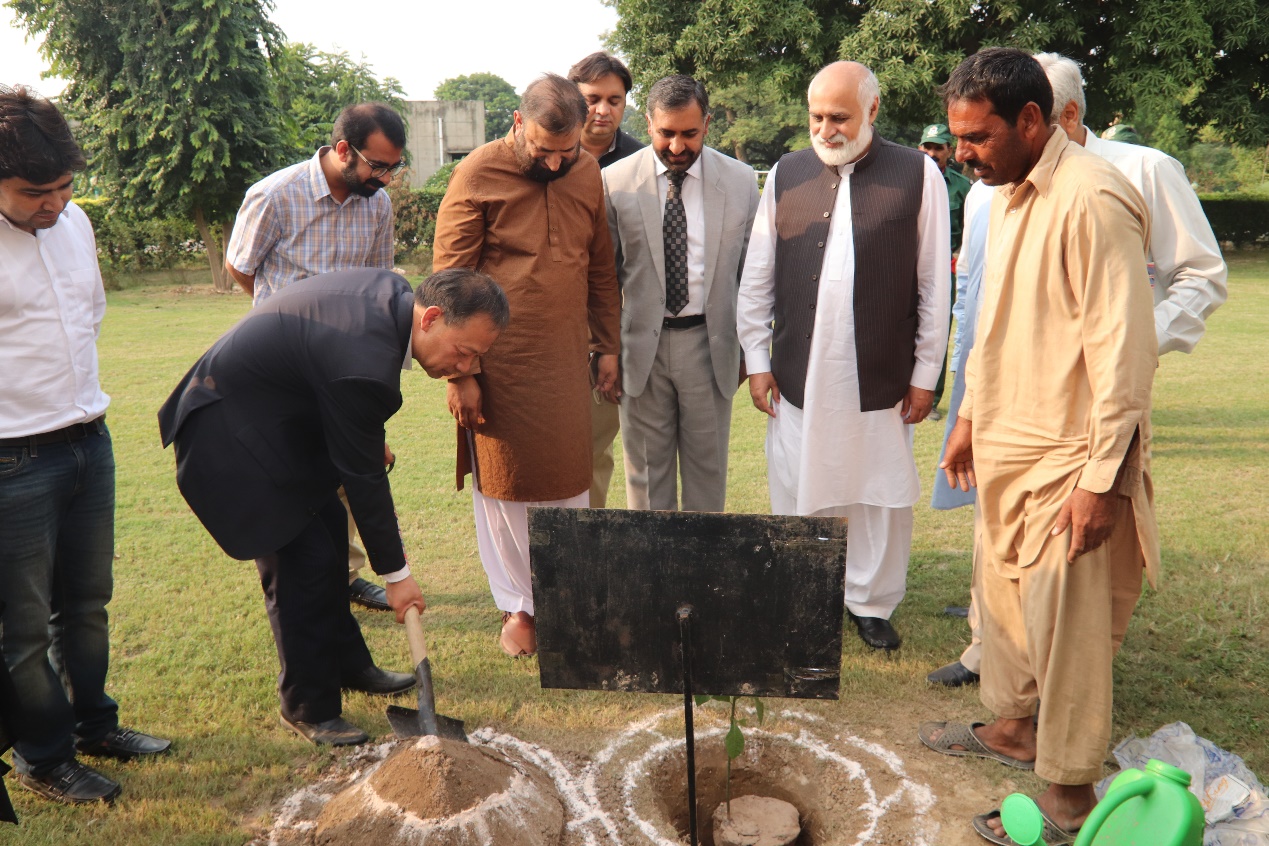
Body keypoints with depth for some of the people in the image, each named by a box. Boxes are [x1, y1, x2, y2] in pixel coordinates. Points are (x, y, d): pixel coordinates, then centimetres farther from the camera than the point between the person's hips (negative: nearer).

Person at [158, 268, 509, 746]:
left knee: (329, 532, 15)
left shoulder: (392, 292, -8)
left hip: (272, 414, 10)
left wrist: (368, 438, 9)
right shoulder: (364, 363, -34)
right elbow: (362, 478, -24)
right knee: (302, 560, -8)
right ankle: (308, 707, 10)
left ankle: (348, 665, 32)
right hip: (231, 433, -10)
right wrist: (395, 572, -13)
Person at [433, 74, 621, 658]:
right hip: (499, 364, -4)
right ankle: (518, 605, 22)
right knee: (504, 485, 6)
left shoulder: (587, 174, 6)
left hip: (566, 361, 4)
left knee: (570, 480, 9)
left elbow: (601, 268, 14)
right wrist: (459, 373, -11)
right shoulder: (477, 176, -9)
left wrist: (607, 347, 11)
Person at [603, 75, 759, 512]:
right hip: (641, 343, -1)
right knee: (645, 469, 9)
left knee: (708, 465, 11)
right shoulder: (615, 181, -4)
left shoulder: (740, 180, 0)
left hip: (709, 342, 1)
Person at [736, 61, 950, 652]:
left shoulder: (917, 175, -2)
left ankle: (871, 604, 29)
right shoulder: (785, 175, 5)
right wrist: (757, 360, 5)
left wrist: (925, 374, -1)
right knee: (797, 496, 8)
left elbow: (935, 285, -1)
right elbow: (756, 277, 8)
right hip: (797, 375, 2)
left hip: (881, 377, -1)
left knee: (883, 497, 9)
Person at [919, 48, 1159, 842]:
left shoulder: (1091, 200, -19)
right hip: (1005, 448, 9)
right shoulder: (1009, 194, 10)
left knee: (1066, 626, 2)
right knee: (1005, 597, 19)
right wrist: (970, 416, 19)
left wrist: (1102, 478, -20)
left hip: (1067, 460, -9)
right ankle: (1013, 725, 39)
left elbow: (1124, 349, -21)